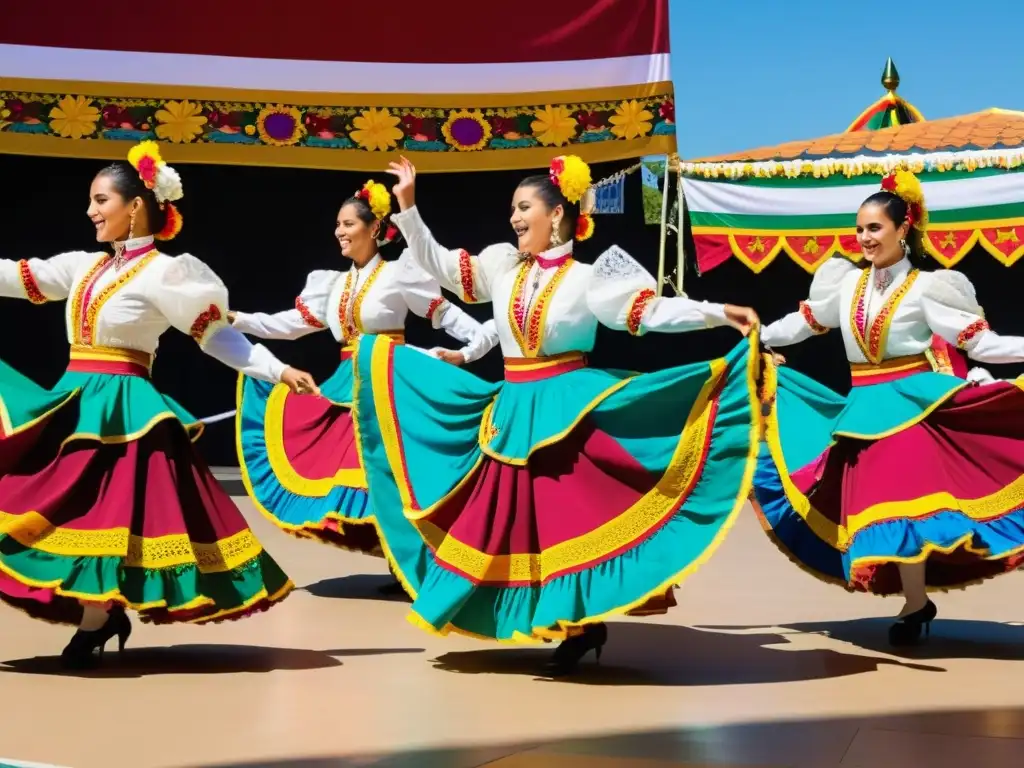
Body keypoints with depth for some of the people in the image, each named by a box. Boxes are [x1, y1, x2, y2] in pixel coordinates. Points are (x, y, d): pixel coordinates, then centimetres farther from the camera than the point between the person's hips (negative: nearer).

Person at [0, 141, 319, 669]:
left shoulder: (163, 272, -8)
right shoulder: (85, 266, 13)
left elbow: (215, 335, -7)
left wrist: (279, 371, -15)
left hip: (120, 406, -7)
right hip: (75, 401, 7)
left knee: (101, 510, -5)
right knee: (59, 509, 8)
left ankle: (95, 623, 9)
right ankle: (104, 614, 22)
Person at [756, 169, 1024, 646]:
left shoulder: (926, 288, -7)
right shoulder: (846, 282, 7)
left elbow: (978, 341, -10)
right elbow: (804, 322, 21)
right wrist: (757, 336, 23)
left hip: (910, 403, -5)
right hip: (865, 408, 5)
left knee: (899, 497, -10)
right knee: (871, 499, 2)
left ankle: (914, 605, 4)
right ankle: (917, 602, 13)